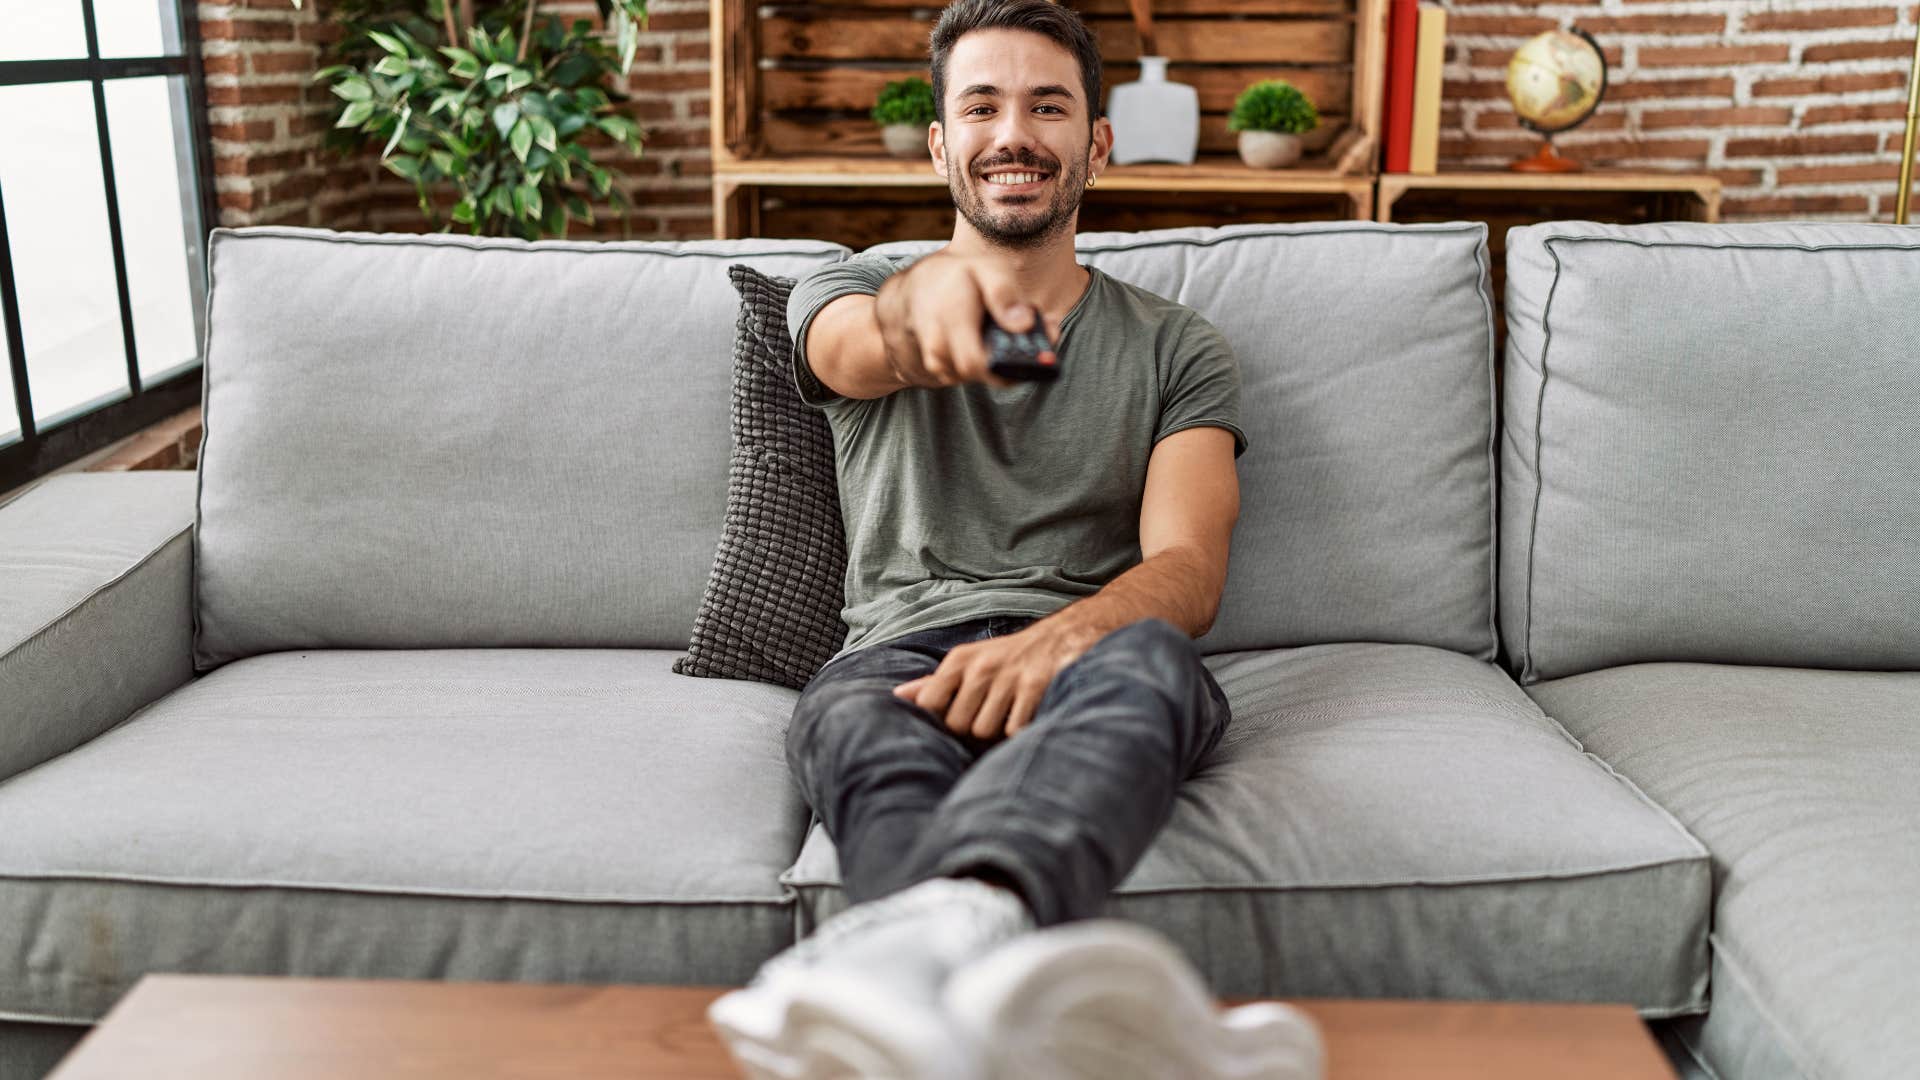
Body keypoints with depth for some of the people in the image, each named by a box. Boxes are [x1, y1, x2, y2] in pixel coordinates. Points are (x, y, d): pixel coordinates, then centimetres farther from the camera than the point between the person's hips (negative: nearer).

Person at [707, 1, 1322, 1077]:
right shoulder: (846, 292, 20)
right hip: (903, 648, 1)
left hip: (1091, 654, 0)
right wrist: (927, 291, -37)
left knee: (1143, 661, -39)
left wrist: (1053, 641, -24)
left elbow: (1188, 568, 2)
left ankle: (922, 931, -69)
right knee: (855, 721, -38)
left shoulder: (1177, 347, 19)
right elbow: (858, 350, -9)